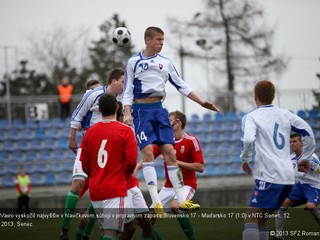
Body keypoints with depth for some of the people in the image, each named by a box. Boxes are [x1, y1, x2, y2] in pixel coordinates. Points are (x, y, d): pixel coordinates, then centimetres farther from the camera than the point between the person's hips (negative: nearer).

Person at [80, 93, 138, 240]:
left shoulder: (90, 132, 6)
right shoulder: (125, 131, -6)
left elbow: (84, 164, 7)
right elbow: (131, 160, -11)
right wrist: (126, 175, 9)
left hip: (95, 190, 5)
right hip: (116, 190, -5)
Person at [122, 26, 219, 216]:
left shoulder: (165, 62, 12)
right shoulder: (134, 62, 2)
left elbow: (182, 86, 15)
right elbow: (127, 91, 2)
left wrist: (202, 102, 8)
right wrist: (127, 114, -11)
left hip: (159, 108, 4)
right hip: (141, 109, -4)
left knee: (170, 152, -2)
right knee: (148, 152, -14)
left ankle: (182, 200, -1)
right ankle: (156, 202, -17)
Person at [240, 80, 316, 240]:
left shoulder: (251, 117, -2)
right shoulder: (285, 114, 14)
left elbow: (248, 140, -21)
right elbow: (309, 134, 16)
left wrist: (245, 160, -3)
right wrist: (305, 159, 26)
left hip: (268, 177, -6)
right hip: (288, 176, 6)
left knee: (251, 219, -10)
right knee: (261, 219, 16)